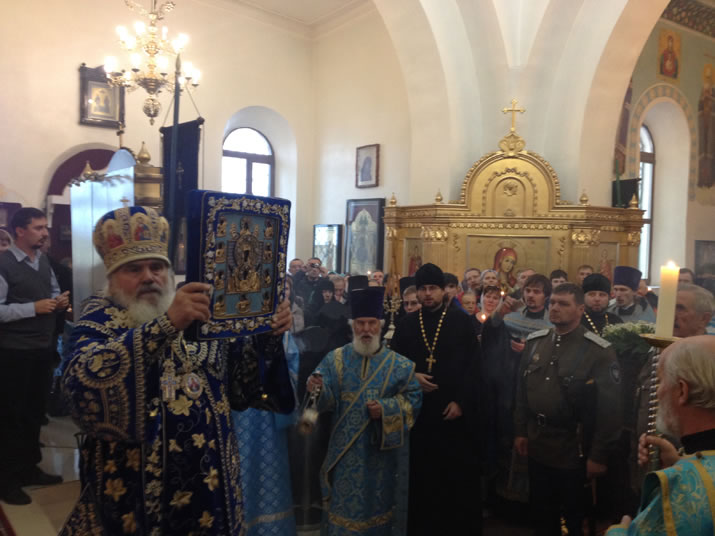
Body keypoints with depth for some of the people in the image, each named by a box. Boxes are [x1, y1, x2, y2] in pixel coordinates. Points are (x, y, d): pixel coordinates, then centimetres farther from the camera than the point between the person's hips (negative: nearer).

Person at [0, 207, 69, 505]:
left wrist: (59, 300, 0)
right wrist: (34, 307, -22)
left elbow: (54, 291, 21)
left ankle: (29, 468, 32)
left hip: (43, 347, 7)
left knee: (36, 410, 17)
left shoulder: (43, 261, 9)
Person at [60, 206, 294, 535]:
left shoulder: (206, 317, 4)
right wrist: (167, 324, -37)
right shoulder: (99, 321, -5)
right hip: (135, 496, -3)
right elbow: (85, 380, -27)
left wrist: (267, 336, -13)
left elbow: (240, 388, 4)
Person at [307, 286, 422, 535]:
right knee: (345, 505, 9)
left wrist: (387, 409, -20)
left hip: (382, 449, 0)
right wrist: (318, 388, -30)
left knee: (378, 504, 13)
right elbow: (327, 399, -8)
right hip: (345, 450, 0)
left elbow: (413, 398, -4)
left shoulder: (398, 364, -1)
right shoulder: (335, 359, 0)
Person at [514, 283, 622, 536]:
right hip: (537, 445, 5)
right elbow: (522, 389, 9)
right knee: (541, 514, 20)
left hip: (575, 451, -5)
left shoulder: (599, 351, -15)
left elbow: (609, 408, -15)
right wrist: (520, 431, 9)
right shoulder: (534, 342, 3)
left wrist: (599, 455, -14)